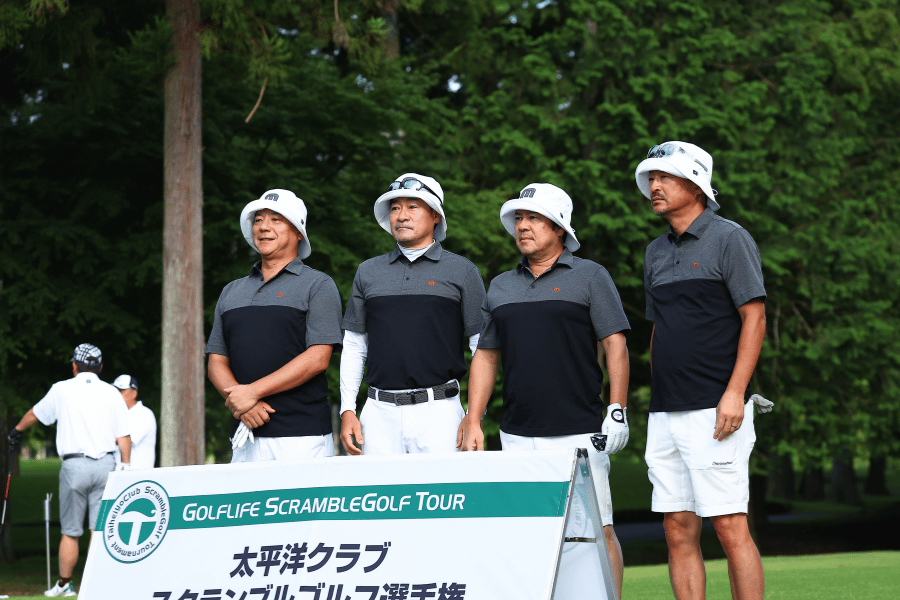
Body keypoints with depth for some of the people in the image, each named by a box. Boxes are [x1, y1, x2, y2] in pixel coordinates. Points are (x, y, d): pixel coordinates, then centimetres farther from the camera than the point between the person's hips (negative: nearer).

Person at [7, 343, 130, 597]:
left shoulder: (61, 389, 4)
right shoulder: (111, 393, 6)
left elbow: (34, 414, 22)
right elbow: (123, 436, 2)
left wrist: (16, 431, 41)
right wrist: (126, 469, 9)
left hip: (74, 464, -1)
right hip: (105, 464, 1)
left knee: (70, 531, 7)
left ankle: (64, 584, 16)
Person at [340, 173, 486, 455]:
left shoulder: (462, 272, 6)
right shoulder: (368, 272, 15)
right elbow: (353, 346, 17)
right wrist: (347, 410, 7)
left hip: (439, 411, -2)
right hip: (380, 411, 3)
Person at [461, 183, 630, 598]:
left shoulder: (590, 277, 3)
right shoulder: (501, 287, 16)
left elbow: (616, 346, -2)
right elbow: (485, 357, 18)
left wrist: (617, 412, -11)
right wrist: (473, 423, 9)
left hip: (580, 433, -4)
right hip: (517, 436, 4)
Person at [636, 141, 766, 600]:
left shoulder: (729, 239, -3)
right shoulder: (656, 252, 18)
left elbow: (754, 319, -9)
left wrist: (735, 393, -17)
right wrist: (658, 399, 16)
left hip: (714, 412, -7)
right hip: (665, 416, 7)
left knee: (730, 529, -8)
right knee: (679, 532, 5)